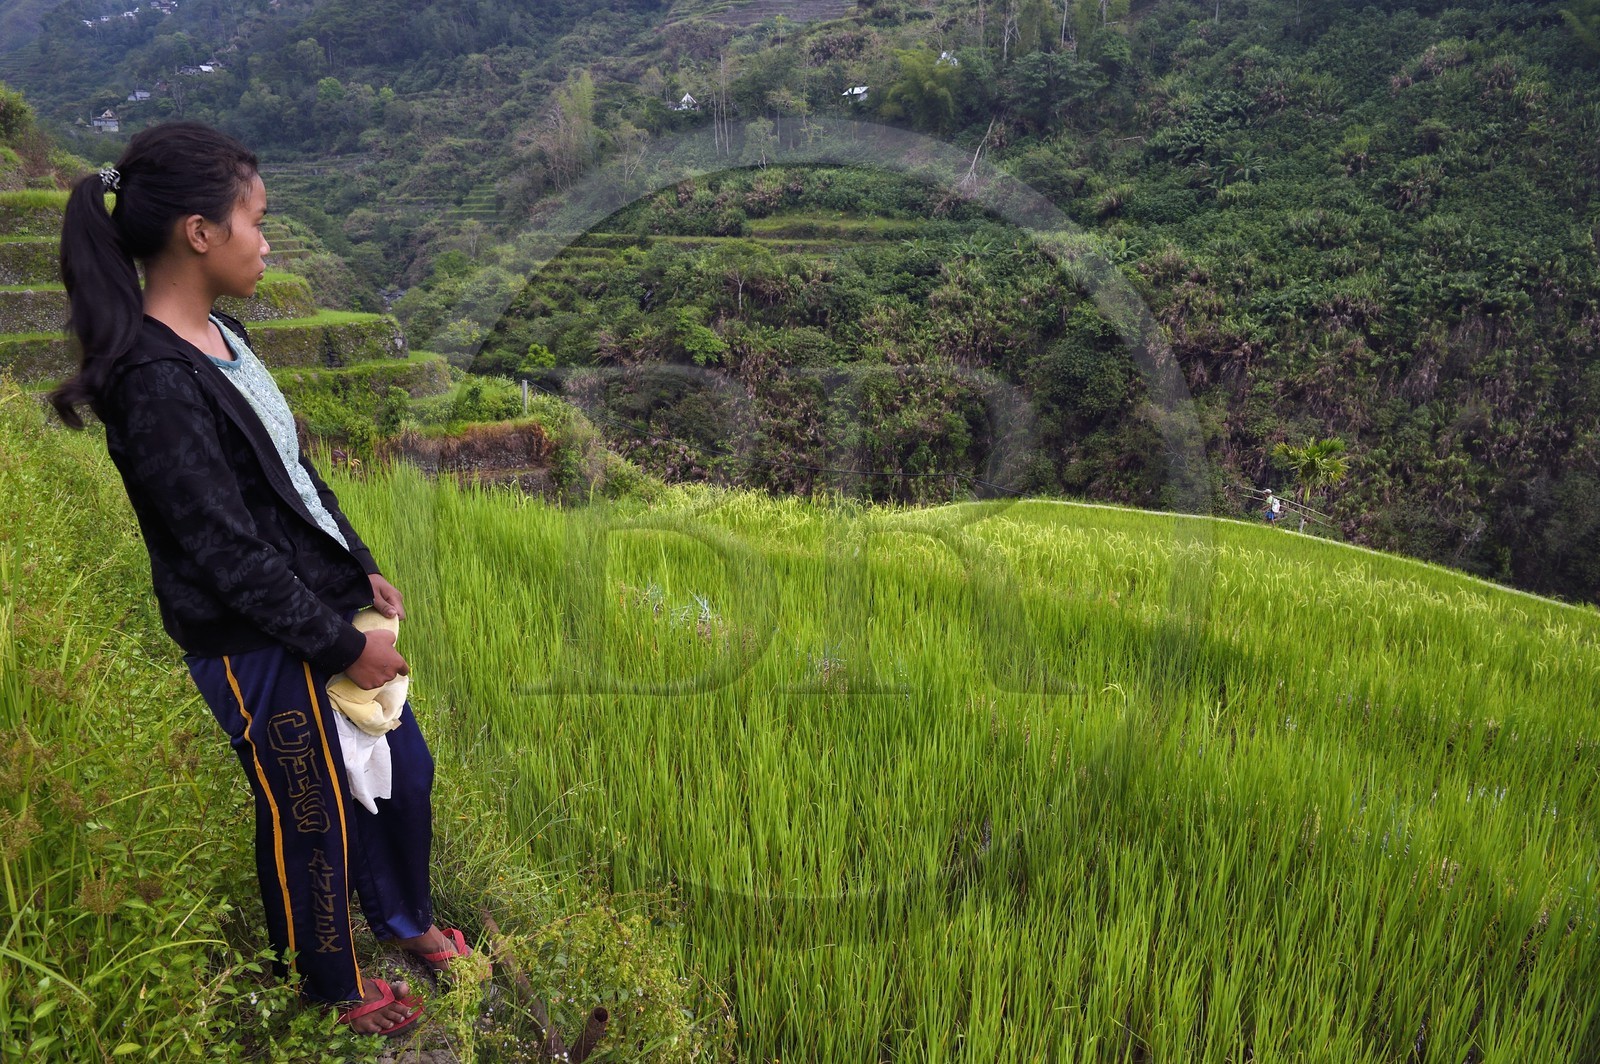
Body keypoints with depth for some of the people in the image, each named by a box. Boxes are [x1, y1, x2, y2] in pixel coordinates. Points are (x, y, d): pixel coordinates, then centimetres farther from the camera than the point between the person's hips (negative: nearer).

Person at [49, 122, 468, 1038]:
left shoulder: (217, 336, 4)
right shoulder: (156, 383, -25)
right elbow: (227, 553, -23)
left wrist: (361, 569, 10)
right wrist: (342, 645, -15)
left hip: (321, 607, 8)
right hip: (261, 648, -8)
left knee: (404, 771, 21)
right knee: (311, 821, 13)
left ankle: (404, 917, 48)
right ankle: (337, 988, 39)